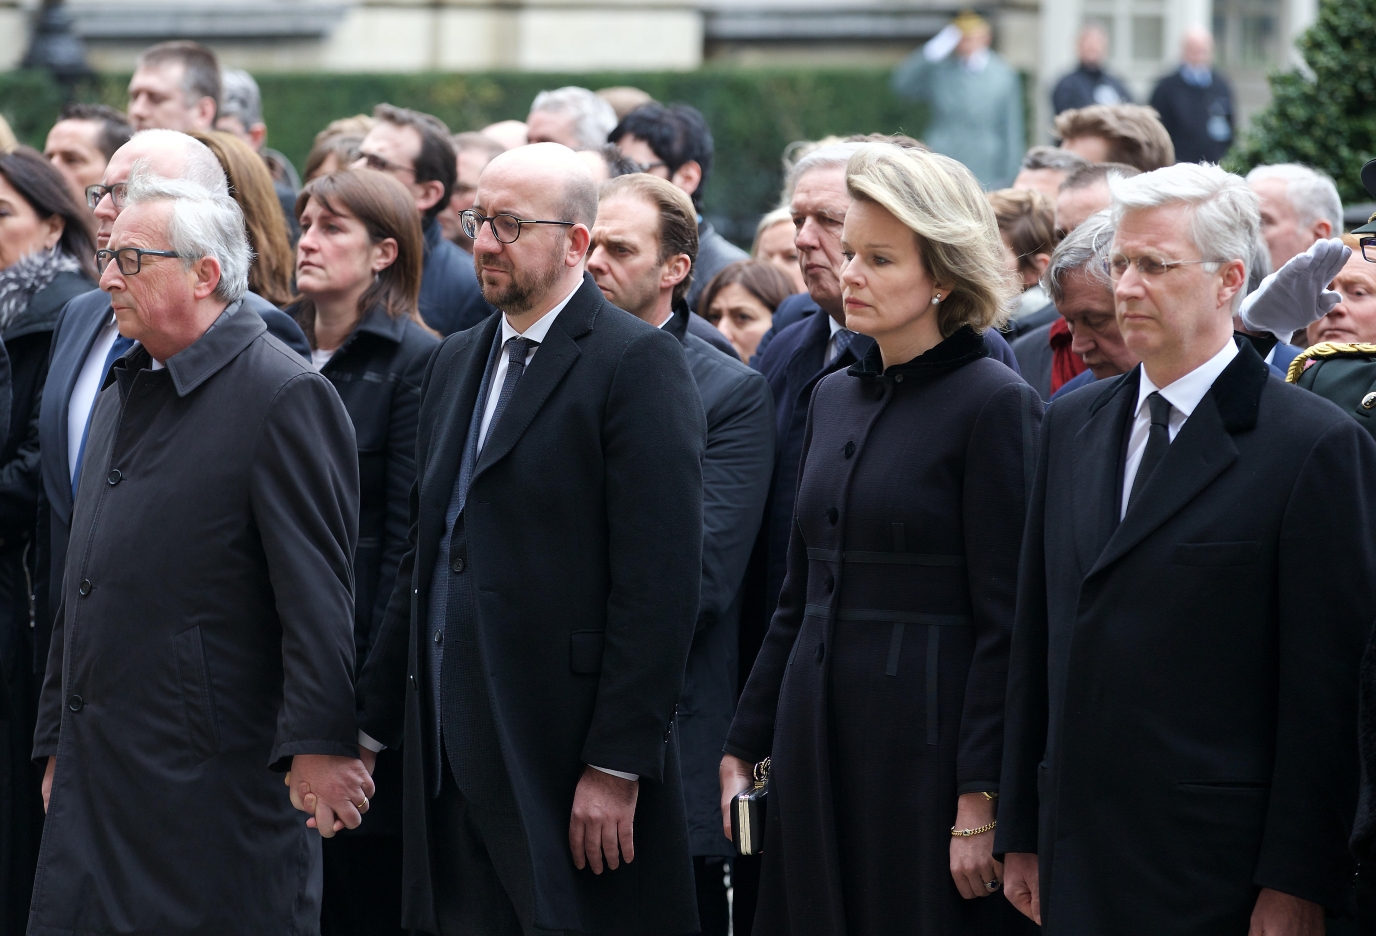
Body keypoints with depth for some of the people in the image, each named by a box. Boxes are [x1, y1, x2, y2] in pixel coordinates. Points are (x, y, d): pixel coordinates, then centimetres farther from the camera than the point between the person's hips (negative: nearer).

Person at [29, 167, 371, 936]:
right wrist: (59, 742, 22)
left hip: (213, 778, -8)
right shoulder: (124, 397, 19)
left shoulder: (284, 396, -10)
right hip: (100, 774, 8)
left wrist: (319, 746, -19)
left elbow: (319, 596, -15)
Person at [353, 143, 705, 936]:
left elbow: (661, 580, -14)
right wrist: (372, 723, 16)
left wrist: (618, 766, -17)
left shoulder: (638, 363, -8)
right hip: (453, 757, 7)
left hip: (569, 768, -7)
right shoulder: (458, 362, 18)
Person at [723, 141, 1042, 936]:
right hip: (820, 739, 7)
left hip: (928, 739, -7)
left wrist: (981, 802, -16)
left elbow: (1007, 621, -12)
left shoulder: (993, 404, -8)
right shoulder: (836, 399, 13)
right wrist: (744, 748, 14)